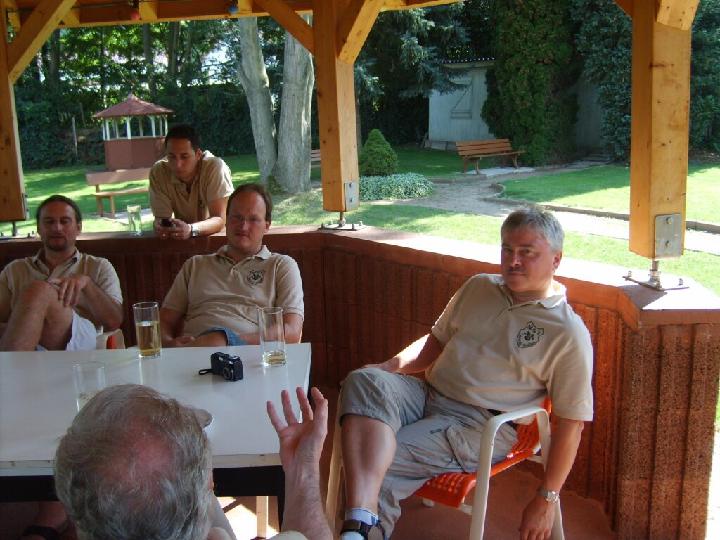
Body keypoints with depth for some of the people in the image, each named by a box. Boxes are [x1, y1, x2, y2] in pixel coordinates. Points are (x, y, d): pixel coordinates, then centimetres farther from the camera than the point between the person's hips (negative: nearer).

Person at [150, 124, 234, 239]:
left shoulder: (215, 167, -21)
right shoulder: (158, 172, -12)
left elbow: (220, 220, -25)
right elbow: (160, 218, -11)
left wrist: (191, 230, -43)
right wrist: (161, 228, -34)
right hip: (181, 241, 3)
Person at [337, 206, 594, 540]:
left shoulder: (568, 334, -3)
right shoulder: (478, 287, 15)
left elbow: (571, 423, -3)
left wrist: (547, 499, -4)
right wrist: (391, 366, 4)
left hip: (477, 425, -5)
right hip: (427, 395, 6)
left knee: (378, 464, -28)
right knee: (364, 381, -30)